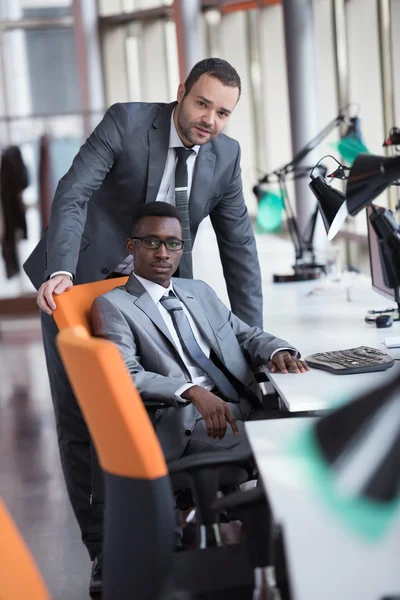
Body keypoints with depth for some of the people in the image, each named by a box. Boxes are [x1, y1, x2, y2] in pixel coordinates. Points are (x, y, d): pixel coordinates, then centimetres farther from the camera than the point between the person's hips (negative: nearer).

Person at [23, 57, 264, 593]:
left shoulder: (226, 155, -3)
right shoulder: (126, 121, -16)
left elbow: (238, 245, -1)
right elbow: (73, 194, -24)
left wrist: (252, 339, -6)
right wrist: (61, 272, -39)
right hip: (76, 284, -3)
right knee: (80, 420, 1)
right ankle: (103, 548, 14)